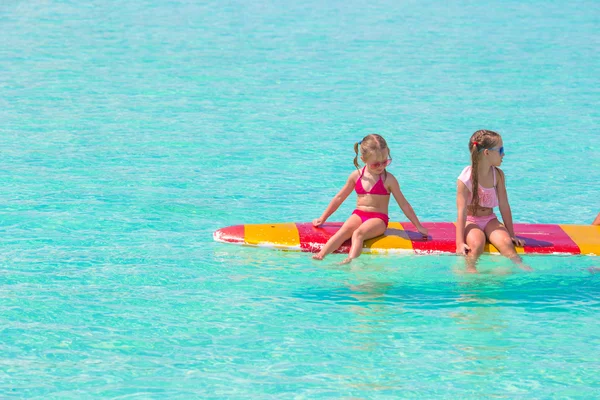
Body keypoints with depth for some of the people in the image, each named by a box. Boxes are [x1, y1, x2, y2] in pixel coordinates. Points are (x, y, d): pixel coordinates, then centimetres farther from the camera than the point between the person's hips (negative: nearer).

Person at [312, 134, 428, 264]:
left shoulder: (388, 179, -2)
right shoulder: (356, 175, 7)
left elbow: (403, 204, 5)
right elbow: (339, 198, 18)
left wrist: (418, 226, 7)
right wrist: (323, 218, 22)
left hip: (378, 218, -3)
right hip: (358, 215, 3)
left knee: (358, 233, -34)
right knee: (343, 231, -29)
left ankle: (350, 261, -55)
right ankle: (320, 256, -45)